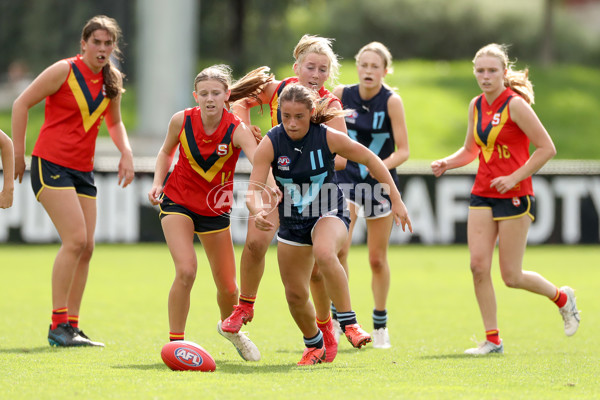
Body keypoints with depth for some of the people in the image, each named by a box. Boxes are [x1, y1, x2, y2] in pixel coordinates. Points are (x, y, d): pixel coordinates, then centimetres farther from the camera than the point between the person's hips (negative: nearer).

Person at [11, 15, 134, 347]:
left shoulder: (111, 82, 8)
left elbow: (114, 122, 24)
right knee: (75, 239, -18)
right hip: (50, 165, -7)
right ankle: (57, 324, -13)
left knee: (86, 247, 2)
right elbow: (22, 103, -5)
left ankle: (72, 325, 10)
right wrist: (17, 152, -6)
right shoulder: (65, 71, -10)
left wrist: (126, 153, 7)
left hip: (83, 171, 7)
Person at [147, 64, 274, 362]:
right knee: (186, 270, -24)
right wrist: (158, 182, -10)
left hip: (215, 209, 1)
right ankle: (175, 342, -10)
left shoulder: (237, 131, -22)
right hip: (177, 202, -1)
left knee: (227, 287, 7)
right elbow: (166, 152, 6)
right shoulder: (182, 121, -15)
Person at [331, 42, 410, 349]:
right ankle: (338, 317, -7)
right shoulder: (341, 95, -6)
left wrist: (383, 165, -30)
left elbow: (403, 150, -13)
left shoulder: (392, 101, -12)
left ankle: (380, 324, 23)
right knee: (338, 248, -17)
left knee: (377, 258, 6)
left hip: (380, 183, -1)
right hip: (346, 177, 1)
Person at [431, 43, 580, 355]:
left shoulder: (515, 105, -12)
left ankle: (562, 297, 26)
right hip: (482, 195, 6)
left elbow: (547, 148, -12)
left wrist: (514, 178, -18)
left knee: (511, 276, -2)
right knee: (478, 265, -7)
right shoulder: (476, 106, 8)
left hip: (514, 197, -6)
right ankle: (492, 339, 1)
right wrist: (446, 163, 2)